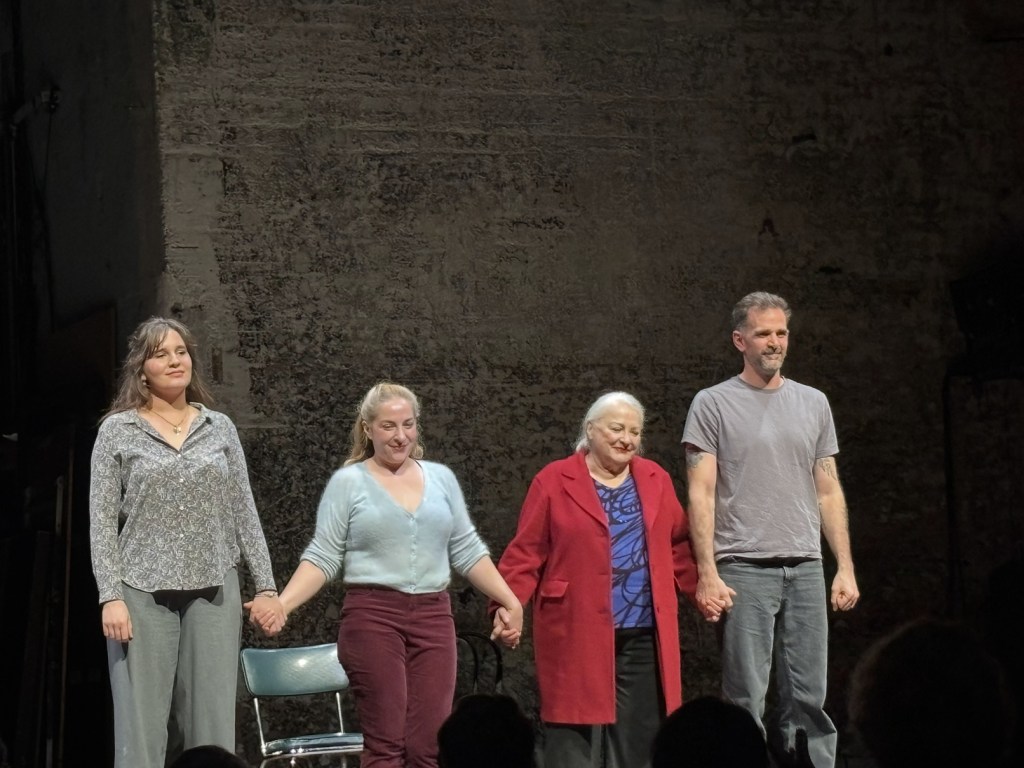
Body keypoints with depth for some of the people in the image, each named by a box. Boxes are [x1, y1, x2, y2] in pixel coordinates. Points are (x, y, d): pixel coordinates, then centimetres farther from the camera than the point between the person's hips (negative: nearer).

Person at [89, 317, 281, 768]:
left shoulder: (220, 427, 11)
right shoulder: (117, 430, 3)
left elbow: (244, 512, 11)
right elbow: (102, 521, 0)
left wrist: (265, 586, 5)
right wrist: (110, 596, -10)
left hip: (214, 591, 2)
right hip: (143, 592, -2)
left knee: (212, 727, 1)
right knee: (142, 727, -4)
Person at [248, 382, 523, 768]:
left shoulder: (441, 478, 13)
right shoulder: (348, 482, 3)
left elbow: (467, 551, 17)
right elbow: (322, 558, 0)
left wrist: (510, 601, 11)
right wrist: (281, 605, -13)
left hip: (433, 618, 3)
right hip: (372, 616, -3)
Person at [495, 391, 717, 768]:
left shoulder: (656, 480, 14)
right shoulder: (554, 481, 1)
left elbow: (678, 545, 18)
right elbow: (526, 553, -1)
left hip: (643, 635, 4)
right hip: (577, 635, -4)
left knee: (634, 737, 4)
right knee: (575, 735, -4)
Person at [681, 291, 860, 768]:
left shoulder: (813, 403, 14)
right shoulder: (713, 404, 1)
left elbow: (828, 493, 15)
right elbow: (701, 495, -3)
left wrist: (845, 567, 7)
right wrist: (707, 573, -12)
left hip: (806, 569, 4)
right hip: (744, 569, -4)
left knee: (809, 698, 3)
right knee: (747, 699, -3)